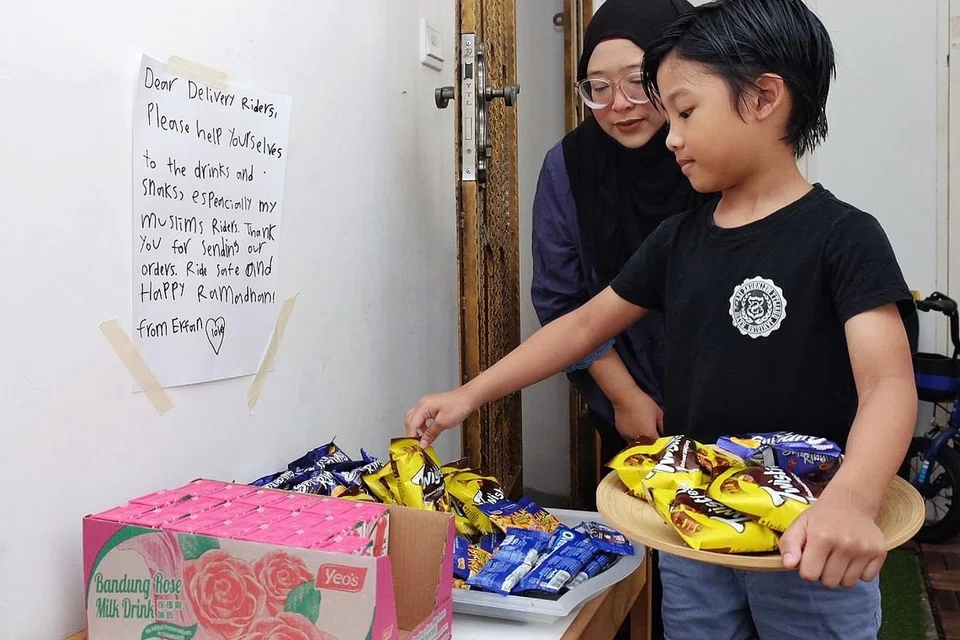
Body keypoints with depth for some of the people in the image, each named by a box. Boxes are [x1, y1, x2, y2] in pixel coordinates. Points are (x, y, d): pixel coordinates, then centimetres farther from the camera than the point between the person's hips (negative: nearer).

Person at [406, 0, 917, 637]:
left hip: (809, 547, -4)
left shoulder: (842, 236, -12)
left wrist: (851, 500, -42)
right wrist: (470, 394, 4)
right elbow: (583, 324, 10)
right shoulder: (679, 238, 5)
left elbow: (888, 384, -23)